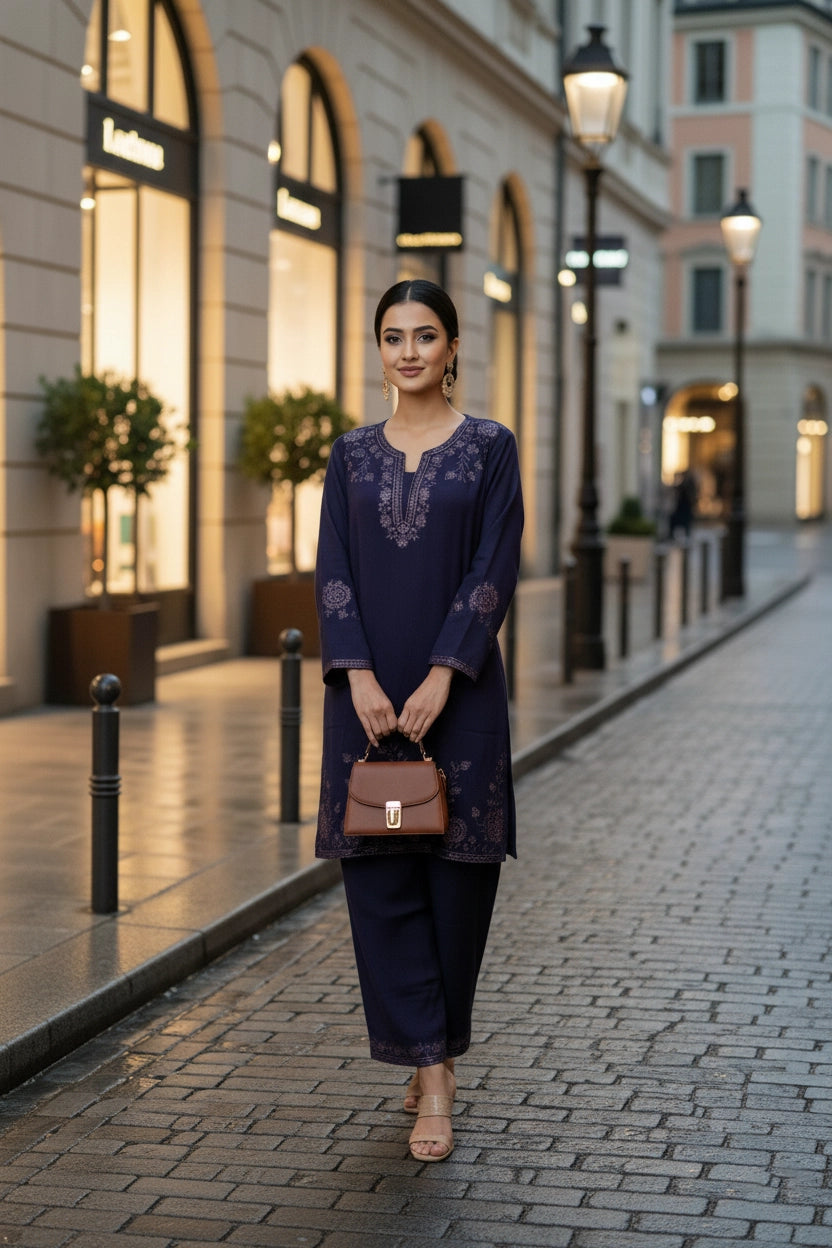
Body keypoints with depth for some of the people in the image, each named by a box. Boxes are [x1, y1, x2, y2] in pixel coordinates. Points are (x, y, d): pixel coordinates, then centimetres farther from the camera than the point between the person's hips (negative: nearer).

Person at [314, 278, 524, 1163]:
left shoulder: (489, 448, 1)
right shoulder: (353, 454, 9)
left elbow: (494, 571, -6)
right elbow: (332, 573, 3)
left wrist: (439, 681, -14)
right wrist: (361, 680, -10)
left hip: (457, 688, -2)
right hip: (367, 692, 2)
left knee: (457, 874, 3)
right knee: (380, 879, -1)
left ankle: (438, 1048, 23)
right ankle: (431, 1069, 7)